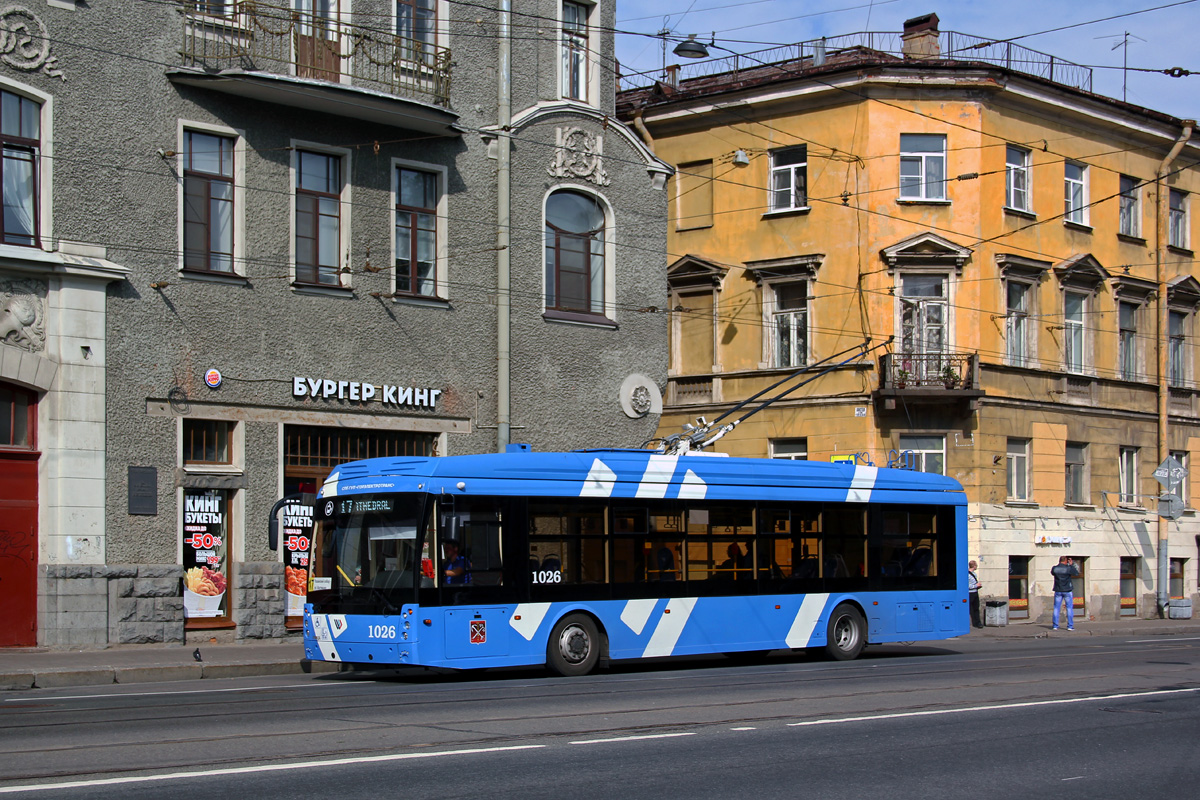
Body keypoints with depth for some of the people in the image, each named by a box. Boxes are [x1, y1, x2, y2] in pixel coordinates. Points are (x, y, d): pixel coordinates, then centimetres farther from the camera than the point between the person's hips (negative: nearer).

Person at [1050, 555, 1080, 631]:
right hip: (1067, 590, -3)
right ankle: (1070, 626, 1)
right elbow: (1076, 573, 2)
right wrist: (1071, 565, 9)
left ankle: (1055, 626, 5)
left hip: (1058, 591, 3)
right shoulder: (1068, 568, -12)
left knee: (1056, 608, 8)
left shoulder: (1054, 568, -4)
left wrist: (1059, 564, 17)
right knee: (1069, 608, 4)